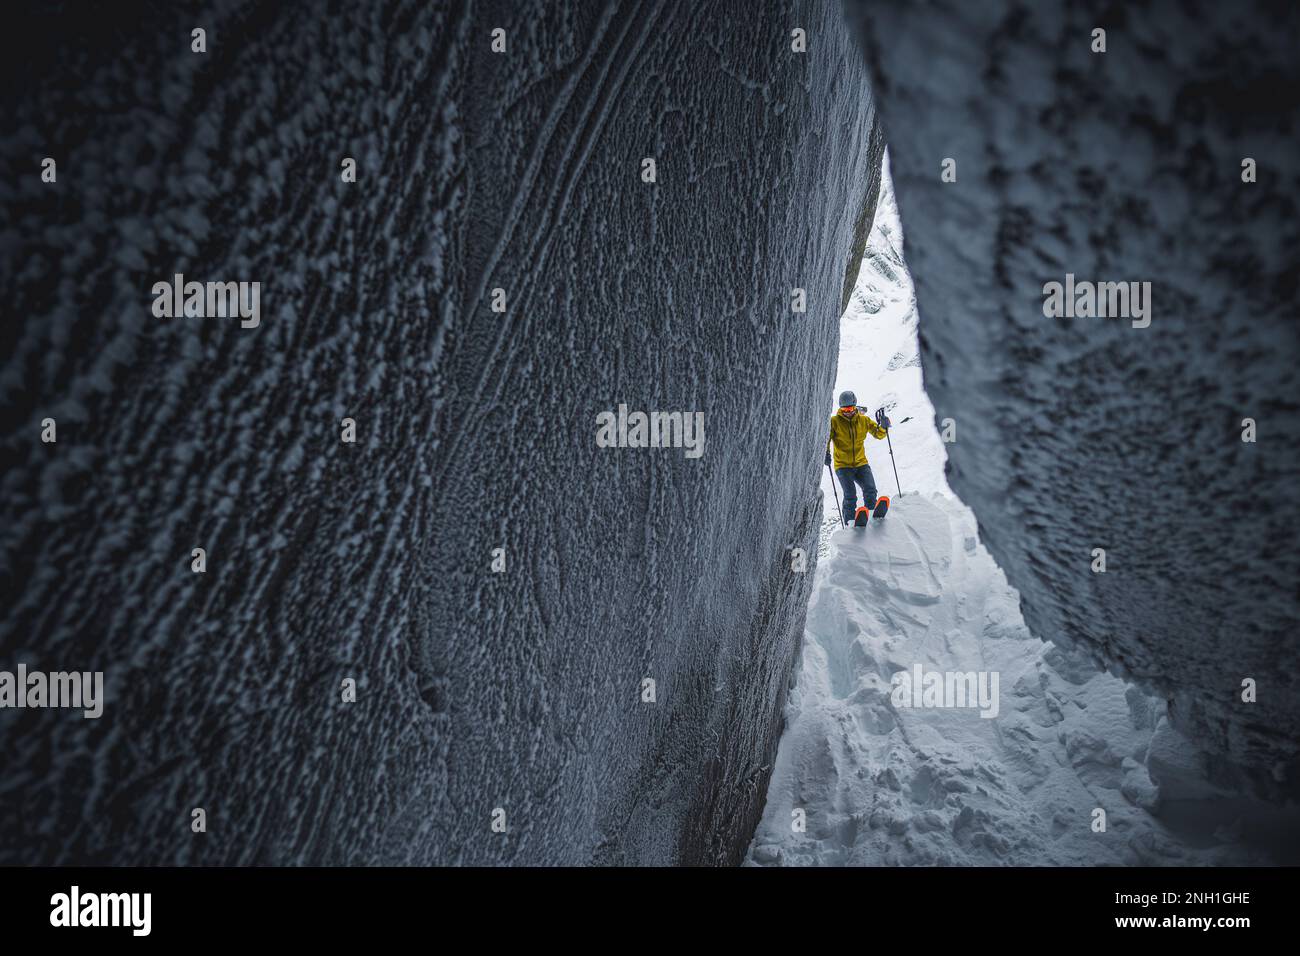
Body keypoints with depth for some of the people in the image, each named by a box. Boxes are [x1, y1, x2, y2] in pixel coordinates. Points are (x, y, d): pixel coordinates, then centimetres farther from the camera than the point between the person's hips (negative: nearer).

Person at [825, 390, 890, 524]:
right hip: (843, 465, -3)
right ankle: (850, 521, 2)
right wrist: (826, 453, -24)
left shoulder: (863, 420, 5)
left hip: (861, 463, 3)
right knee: (850, 495, -15)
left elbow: (878, 434, 10)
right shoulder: (834, 421, -4)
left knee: (870, 490, -12)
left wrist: (883, 426, -11)